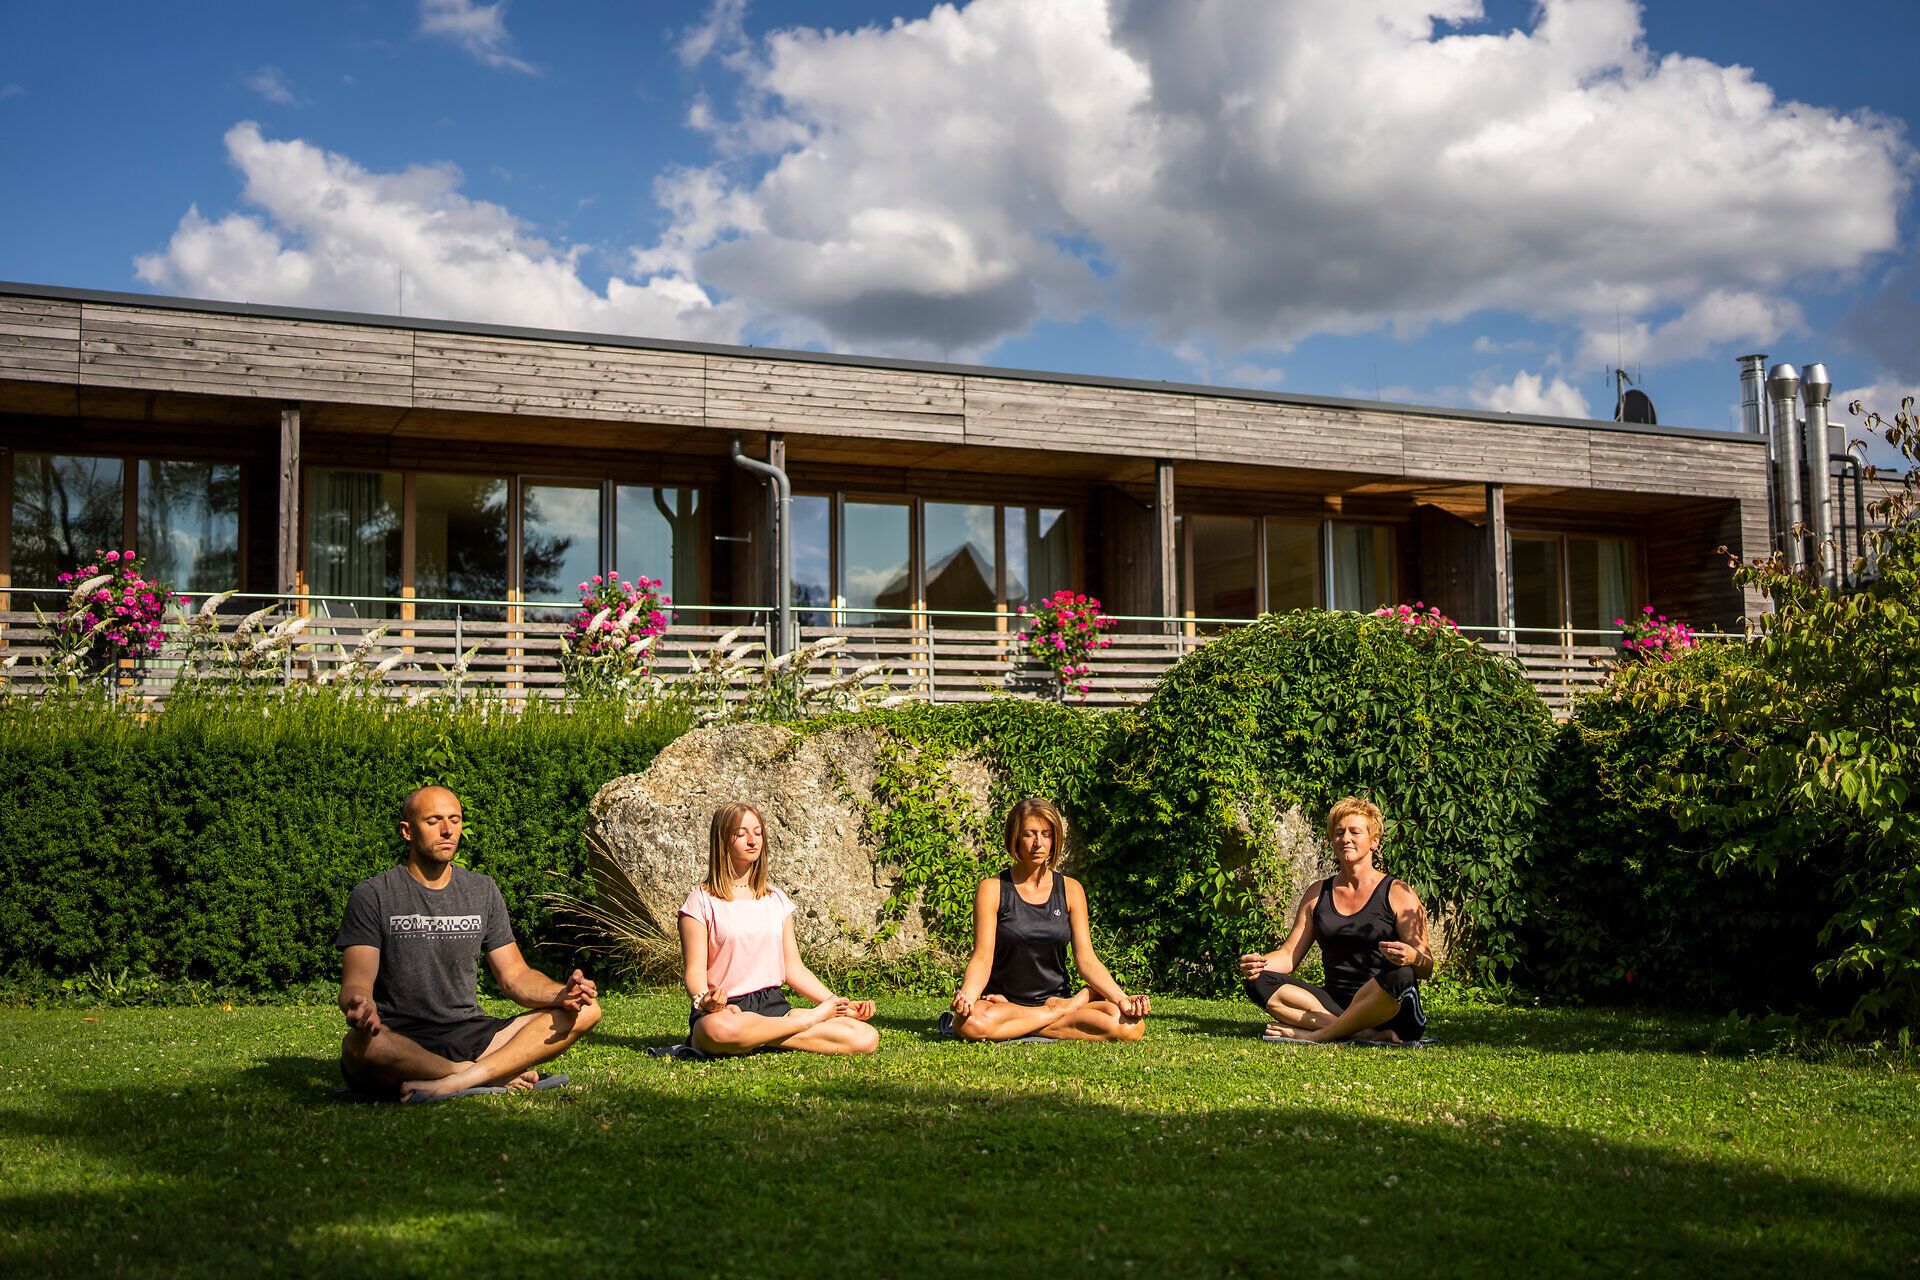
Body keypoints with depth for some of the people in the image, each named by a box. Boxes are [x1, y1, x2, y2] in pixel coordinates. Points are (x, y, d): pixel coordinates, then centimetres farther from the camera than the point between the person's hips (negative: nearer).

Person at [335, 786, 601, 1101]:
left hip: (469, 1034, 4)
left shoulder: (482, 890, 15)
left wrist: (562, 994, -11)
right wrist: (358, 1004, -36)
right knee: (360, 1044, -40)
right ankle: (499, 1075, -24)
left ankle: (456, 1081, -30)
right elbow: (357, 983, -9)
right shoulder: (373, 895, 1)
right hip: (399, 1037, -4)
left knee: (584, 1010, -14)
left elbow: (515, 976, 12)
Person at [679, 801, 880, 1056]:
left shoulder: (776, 900, 17)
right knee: (719, 1029, -45)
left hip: (773, 1005, 4)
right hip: (726, 1010, -4)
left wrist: (841, 1005, 5)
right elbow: (695, 971, -7)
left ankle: (757, 1038, -11)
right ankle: (809, 1020, -20)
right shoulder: (702, 902, 2)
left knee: (866, 1038, -18)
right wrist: (704, 1000, -30)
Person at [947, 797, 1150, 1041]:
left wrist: (1122, 999, -13)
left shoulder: (1070, 889, 7)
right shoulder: (992, 890, -1)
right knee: (971, 1023, -39)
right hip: (1003, 1001, -2)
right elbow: (982, 957, -10)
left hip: (1057, 997, 2)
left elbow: (1086, 959, 2)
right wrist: (967, 995, -31)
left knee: (1131, 1026, -25)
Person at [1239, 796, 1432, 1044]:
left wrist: (1413, 957, -29)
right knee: (1258, 982, -18)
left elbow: (1427, 968, -3)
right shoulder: (1317, 895, 16)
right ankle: (1370, 1034, -30)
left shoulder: (1397, 893, 3)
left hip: (1385, 1009, -4)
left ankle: (1319, 1034, -26)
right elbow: (1289, 954, 14)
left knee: (1400, 975, -37)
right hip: (1334, 1002, 4)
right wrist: (1259, 962, -9)